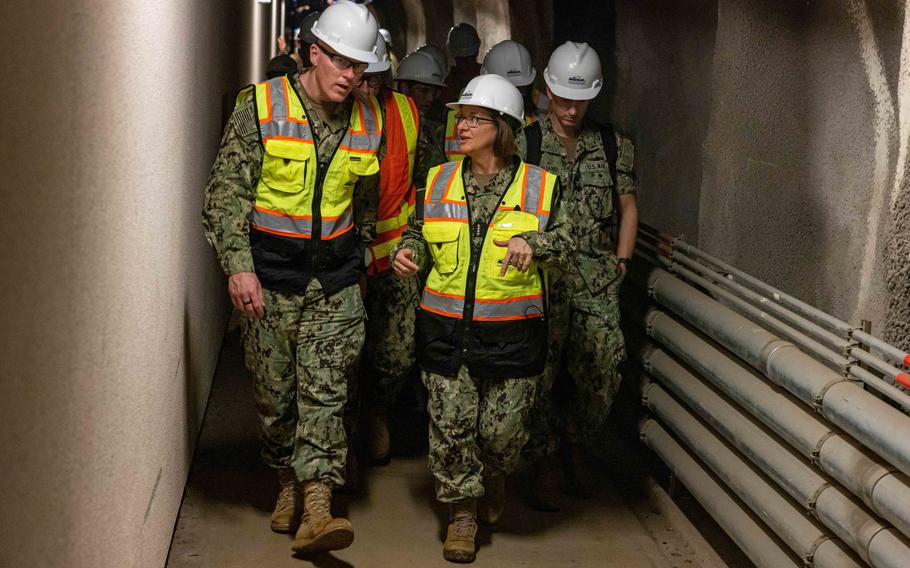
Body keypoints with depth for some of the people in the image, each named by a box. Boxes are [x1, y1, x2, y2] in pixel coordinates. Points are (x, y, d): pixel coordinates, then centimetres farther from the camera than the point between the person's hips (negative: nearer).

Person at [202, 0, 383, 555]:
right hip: (269, 278, -2)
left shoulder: (368, 122, 4)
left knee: (324, 390, -6)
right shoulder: (261, 107, -8)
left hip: (334, 282, 2)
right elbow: (226, 191, -9)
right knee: (275, 391, 7)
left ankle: (316, 508, -10)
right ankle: (290, 481, 29)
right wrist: (238, 265, -17)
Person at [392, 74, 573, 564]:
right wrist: (407, 252, -3)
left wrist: (533, 244, -20)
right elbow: (419, 232, 18)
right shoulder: (438, 181, 7)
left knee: (503, 428, 5)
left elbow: (564, 243, 1)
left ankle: (494, 481, 38)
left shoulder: (539, 186, 0)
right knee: (451, 426, 2)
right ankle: (462, 511, 20)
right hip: (447, 330, 2)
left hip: (512, 334, -2)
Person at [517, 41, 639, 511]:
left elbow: (628, 209, 16)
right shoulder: (525, 144, 2)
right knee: (540, 372, -3)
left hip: (597, 282, 2)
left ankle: (576, 448, 24)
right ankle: (544, 464, 12)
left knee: (602, 374, -1)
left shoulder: (613, 146, 10)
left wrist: (620, 263, 7)